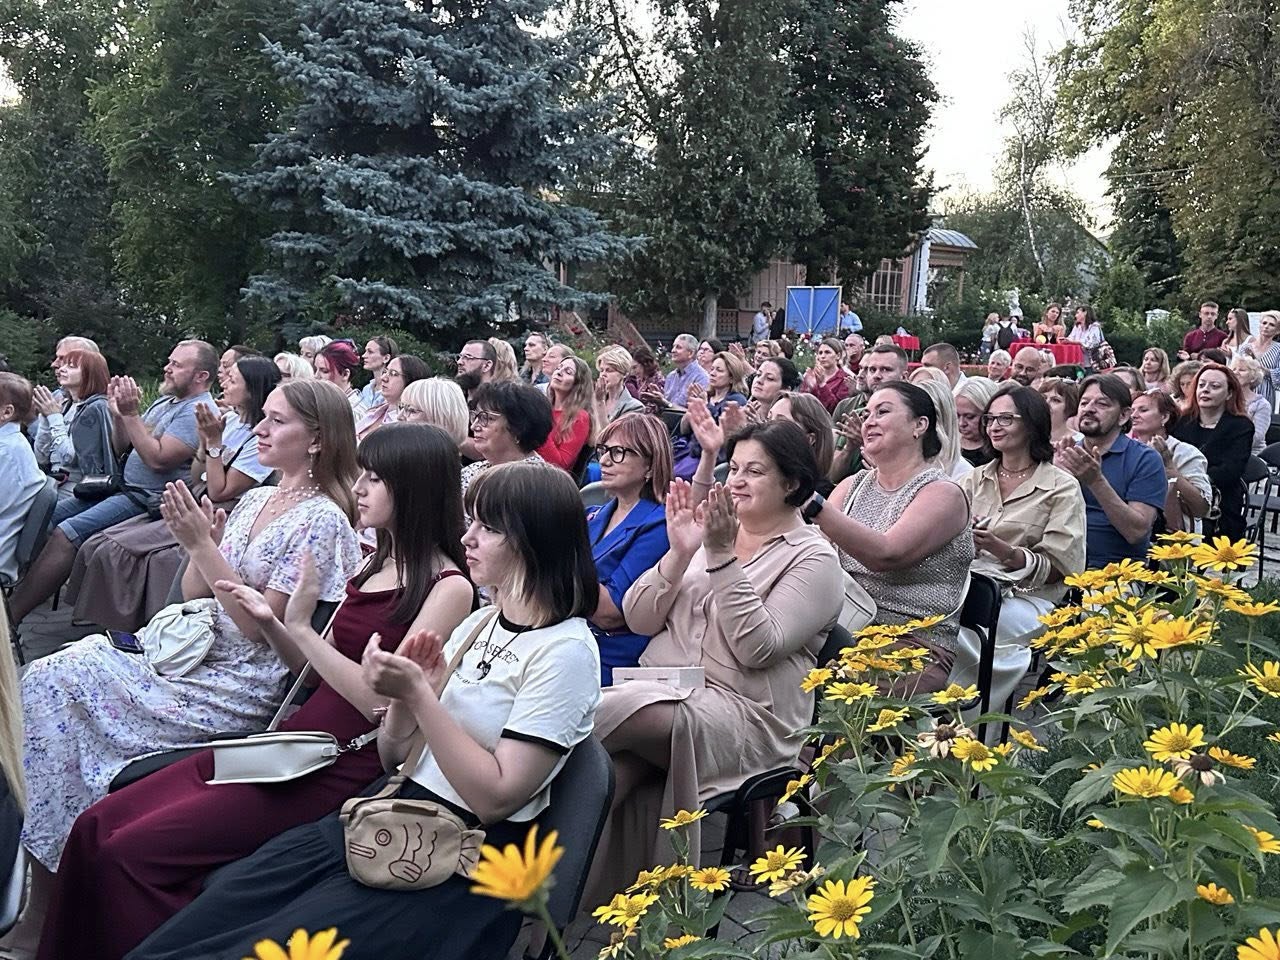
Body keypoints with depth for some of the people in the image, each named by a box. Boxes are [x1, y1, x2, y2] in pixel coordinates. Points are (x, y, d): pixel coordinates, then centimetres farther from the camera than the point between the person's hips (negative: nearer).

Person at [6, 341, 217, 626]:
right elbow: (122, 447, 17)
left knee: (67, 533, -21)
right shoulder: (165, 401, 17)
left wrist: (131, 414, -20)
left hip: (148, 499, -10)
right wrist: (117, 413, -1)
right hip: (124, 487, 10)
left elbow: (158, 459, -23)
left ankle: (10, 615, -16)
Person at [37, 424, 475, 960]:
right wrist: (271, 625, 2)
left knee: (132, 851, -16)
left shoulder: (449, 587, -10)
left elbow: (383, 701, -17)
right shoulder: (374, 563, 15)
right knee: (97, 826, -2)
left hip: (344, 769, -8)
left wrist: (301, 627, -15)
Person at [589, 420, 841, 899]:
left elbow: (758, 648, -13)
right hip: (659, 691, 4)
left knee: (621, 710, -30)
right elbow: (638, 620, 9)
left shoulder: (813, 558, 2)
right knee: (606, 772, -29)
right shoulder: (710, 528, 17)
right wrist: (679, 554, -6)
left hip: (744, 712, -4)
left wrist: (722, 557, -16)